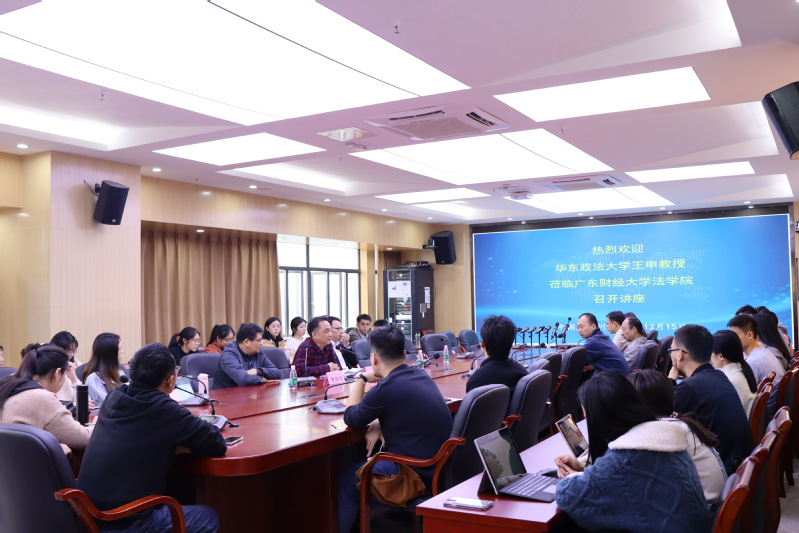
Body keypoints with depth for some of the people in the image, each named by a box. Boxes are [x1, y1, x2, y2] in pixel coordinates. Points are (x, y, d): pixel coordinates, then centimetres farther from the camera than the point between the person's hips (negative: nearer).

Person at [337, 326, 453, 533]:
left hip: (419, 477, -8)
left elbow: (351, 418, -4)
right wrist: (378, 424, 5)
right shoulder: (421, 375, 3)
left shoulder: (386, 388, -22)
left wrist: (361, 379, 7)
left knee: (347, 480, 9)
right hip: (441, 466, 8)